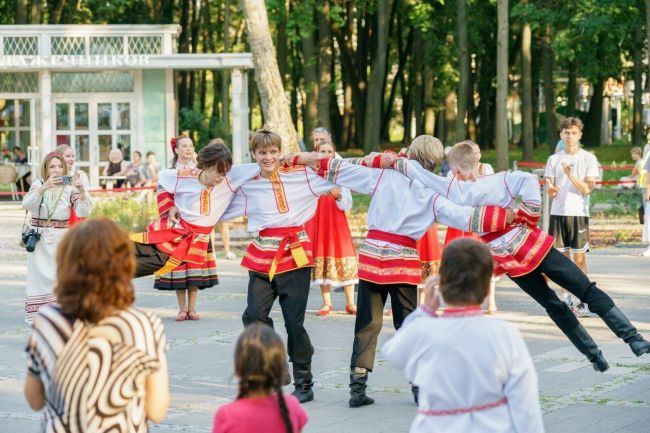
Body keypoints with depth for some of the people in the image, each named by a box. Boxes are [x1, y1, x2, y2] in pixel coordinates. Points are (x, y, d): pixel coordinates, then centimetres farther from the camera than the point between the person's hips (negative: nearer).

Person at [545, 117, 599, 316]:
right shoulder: (554, 159, 10)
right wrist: (551, 190, -17)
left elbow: (588, 189, -7)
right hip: (557, 213, 3)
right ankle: (566, 299, 12)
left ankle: (583, 301, -2)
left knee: (579, 258, -5)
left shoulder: (588, 158, 1)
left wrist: (571, 175, -22)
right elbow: (550, 191, 7)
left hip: (579, 214, -3)